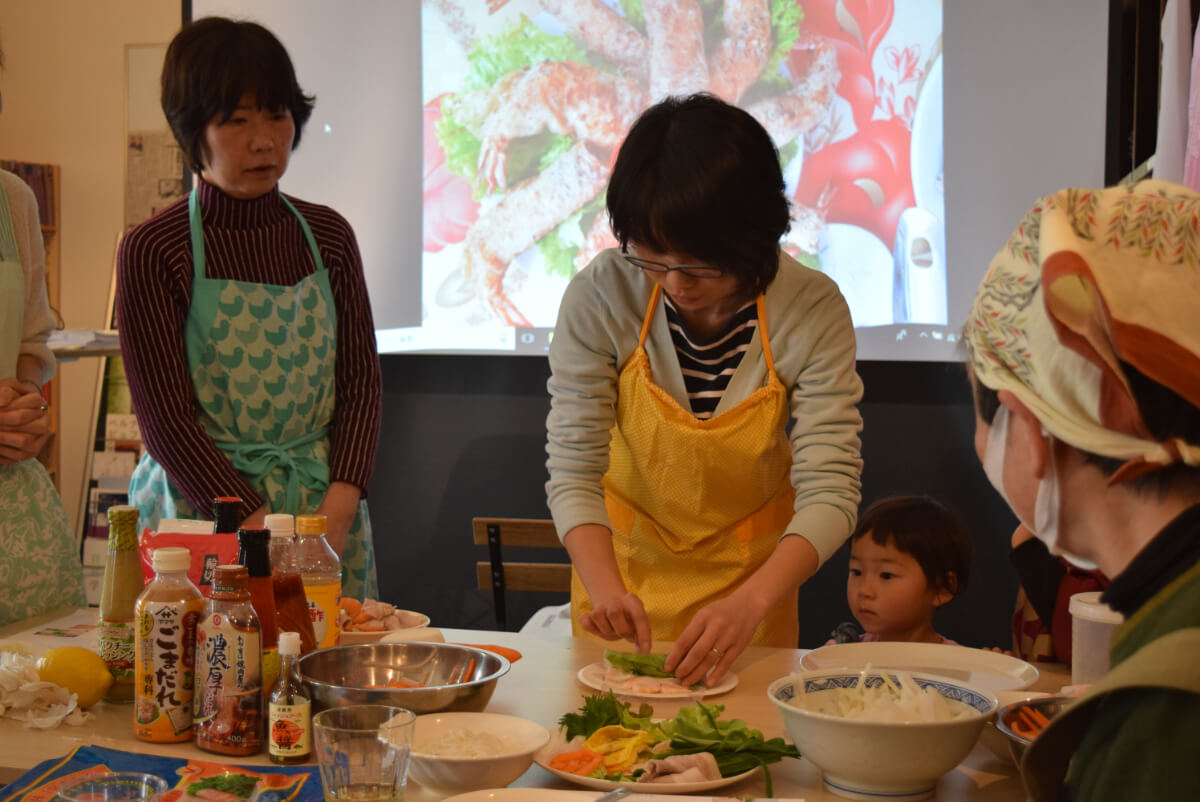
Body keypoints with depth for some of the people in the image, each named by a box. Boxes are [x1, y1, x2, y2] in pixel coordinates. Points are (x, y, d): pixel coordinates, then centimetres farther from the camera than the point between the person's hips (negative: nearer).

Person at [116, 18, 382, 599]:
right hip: (201, 506, -3)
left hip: (327, 508, 3)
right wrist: (256, 525, -18)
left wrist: (340, 505, -11)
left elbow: (361, 381, 3)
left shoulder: (328, 236, 5)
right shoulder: (152, 251, -7)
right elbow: (165, 419, -10)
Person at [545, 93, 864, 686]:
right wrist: (604, 586, -39)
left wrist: (752, 601, -42)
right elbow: (572, 467, -20)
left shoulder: (813, 311, -24)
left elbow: (830, 491, -25)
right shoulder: (599, 298, -23)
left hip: (752, 571, 0)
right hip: (625, 562, 1)